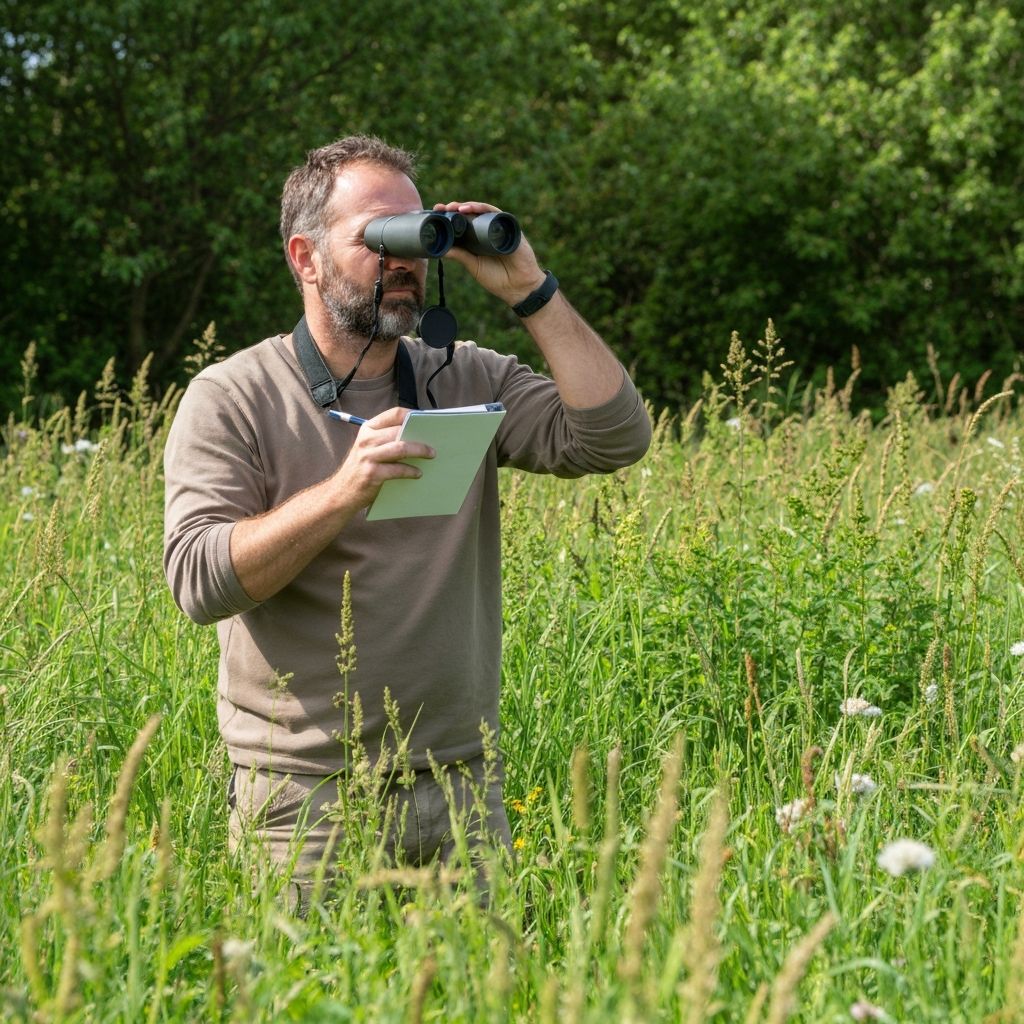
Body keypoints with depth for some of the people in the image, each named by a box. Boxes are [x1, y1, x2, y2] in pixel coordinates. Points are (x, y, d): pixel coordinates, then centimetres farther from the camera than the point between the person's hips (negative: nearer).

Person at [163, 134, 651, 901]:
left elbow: (617, 438, -4)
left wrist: (532, 292, -7)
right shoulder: (231, 399, -3)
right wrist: (341, 493, -26)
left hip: (461, 782, 3)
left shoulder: (471, 382, 8)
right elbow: (198, 581, -15)